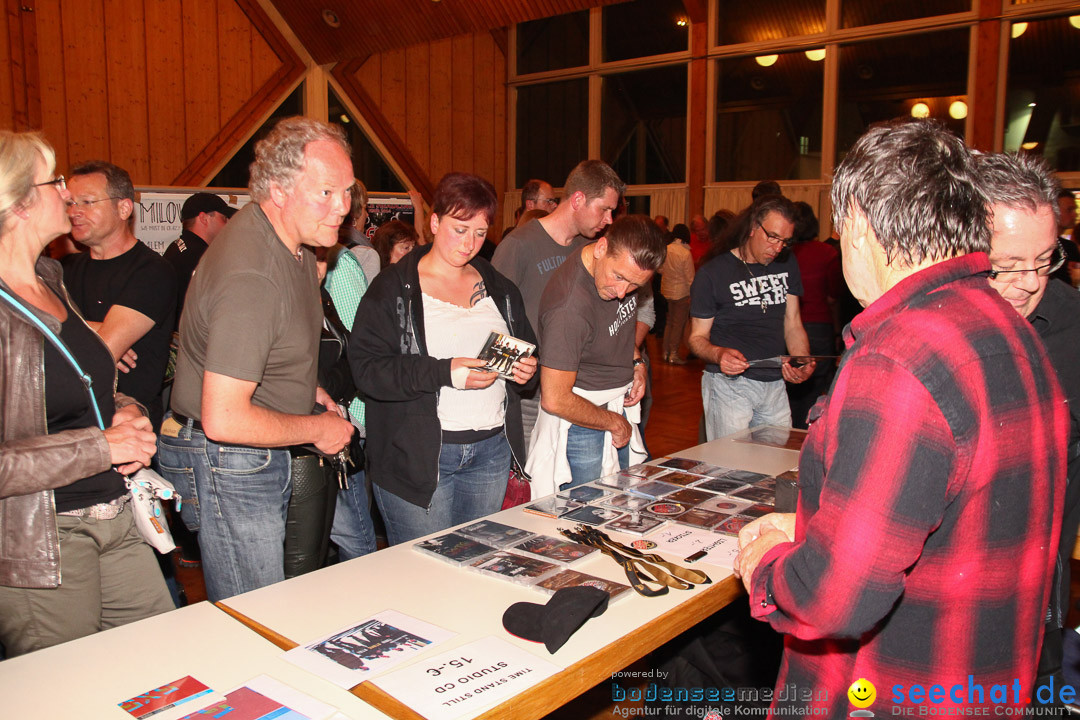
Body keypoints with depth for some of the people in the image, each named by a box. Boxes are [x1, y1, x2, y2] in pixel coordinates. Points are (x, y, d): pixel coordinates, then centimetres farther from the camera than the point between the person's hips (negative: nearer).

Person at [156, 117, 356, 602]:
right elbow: (224, 420, -30)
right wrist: (317, 428, -15)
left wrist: (305, 388, 10)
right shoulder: (250, 276, -29)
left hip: (263, 458, 9)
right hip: (229, 467, -9)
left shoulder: (288, 239, 3)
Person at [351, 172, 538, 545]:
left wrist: (525, 369, -1)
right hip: (417, 455, -5)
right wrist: (444, 372, -24)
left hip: (491, 451, 5)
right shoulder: (392, 288, -4)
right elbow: (366, 368, -14)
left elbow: (526, 348, 24)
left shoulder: (500, 289, 13)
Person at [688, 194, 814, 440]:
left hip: (775, 385, 5)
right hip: (729, 384, -5)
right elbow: (697, 337, -3)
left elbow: (793, 325, 12)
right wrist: (718, 354, -25)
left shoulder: (787, 265, 11)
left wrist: (803, 362, -7)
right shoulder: (713, 272, -5)